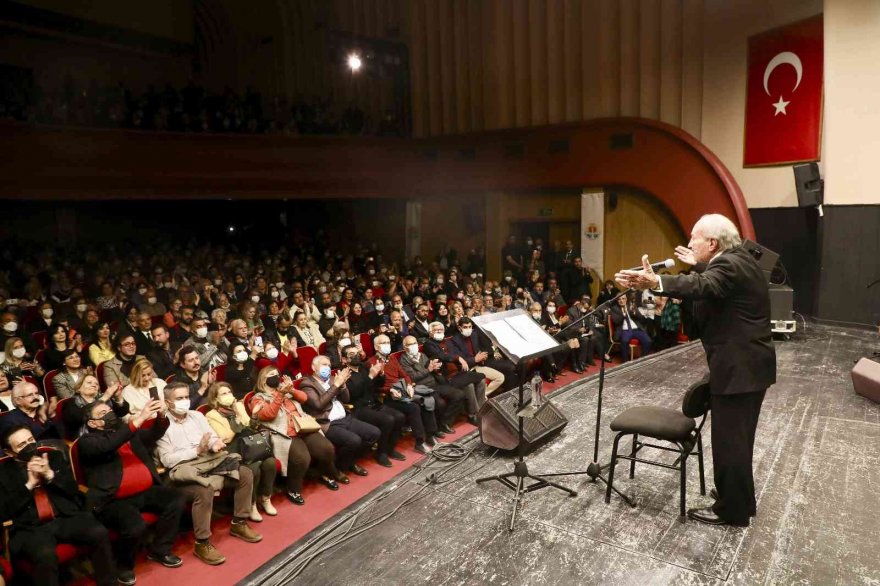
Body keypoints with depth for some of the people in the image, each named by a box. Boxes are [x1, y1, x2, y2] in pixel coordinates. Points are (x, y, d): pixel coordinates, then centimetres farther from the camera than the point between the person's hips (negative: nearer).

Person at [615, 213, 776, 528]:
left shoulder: (729, 264, -21)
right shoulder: (738, 258, 10)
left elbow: (703, 287, -43)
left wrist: (655, 282, -58)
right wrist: (698, 265, 35)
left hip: (738, 367, -11)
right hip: (748, 363, 11)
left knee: (729, 439, 1)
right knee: (737, 437, 22)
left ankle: (732, 509, 14)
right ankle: (740, 498, 37)